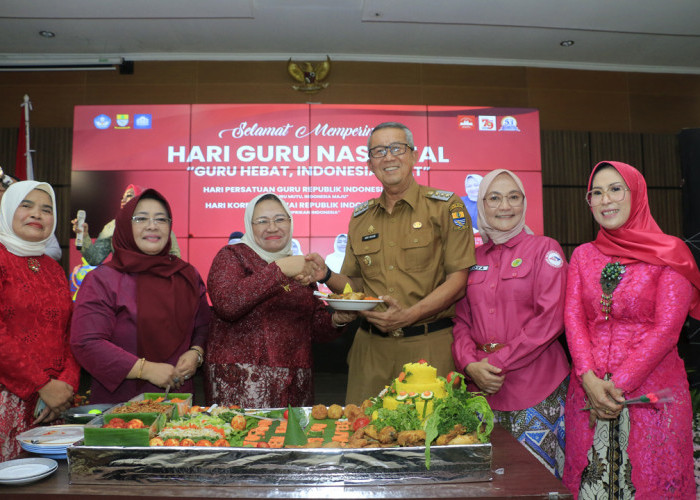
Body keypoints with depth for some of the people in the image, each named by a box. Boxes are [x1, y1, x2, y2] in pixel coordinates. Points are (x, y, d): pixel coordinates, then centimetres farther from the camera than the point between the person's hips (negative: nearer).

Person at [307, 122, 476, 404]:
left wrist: (410, 315, -18)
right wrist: (327, 275, -3)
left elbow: (458, 280, -7)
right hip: (371, 346, 4)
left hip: (429, 346, -3)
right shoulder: (360, 217, 12)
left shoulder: (445, 207, -1)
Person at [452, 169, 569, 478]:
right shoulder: (473, 258, 11)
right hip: (482, 384, 4)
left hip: (534, 383, -3)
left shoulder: (544, 249, -1)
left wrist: (498, 362, -13)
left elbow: (550, 319, -10)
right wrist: (471, 364, -8)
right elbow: (461, 320, 10)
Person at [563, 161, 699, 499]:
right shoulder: (583, 256, 10)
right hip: (589, 390, 3)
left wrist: (618, 385, -14)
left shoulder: (669, 253, -1)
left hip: (652, 391, -3)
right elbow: (573, 318, 2)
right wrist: (590, 379, -13)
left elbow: (666, 329, -9)